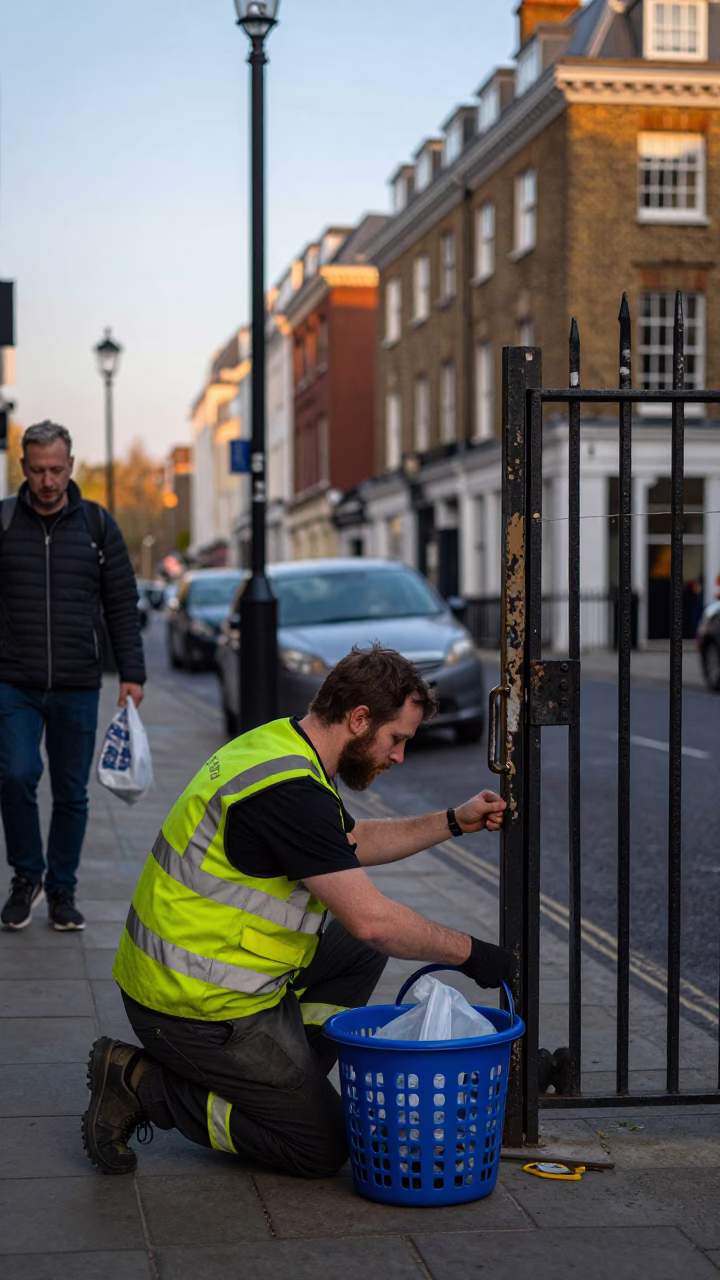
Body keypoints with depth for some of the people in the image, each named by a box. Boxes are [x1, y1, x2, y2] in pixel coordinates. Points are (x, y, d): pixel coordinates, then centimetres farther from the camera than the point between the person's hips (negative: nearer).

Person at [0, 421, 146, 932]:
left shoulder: (97, 525, 5)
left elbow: (123, 605, 7)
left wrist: (132, 673, 0)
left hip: (77, 688, 1)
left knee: (71, 792, 6)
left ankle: (62, 890, 21)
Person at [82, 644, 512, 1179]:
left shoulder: (281, 747, 8)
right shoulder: (292, 791, -25)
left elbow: (354, 842, 25)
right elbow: (371, 919, -26)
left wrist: (452, 822, 16)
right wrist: (468, 953, -12)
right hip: (197, 1005, -10)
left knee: (361, 952, 20)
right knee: (323, 1148, 0)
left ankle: (286, 1081, 15)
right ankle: (143, 1085, -1)